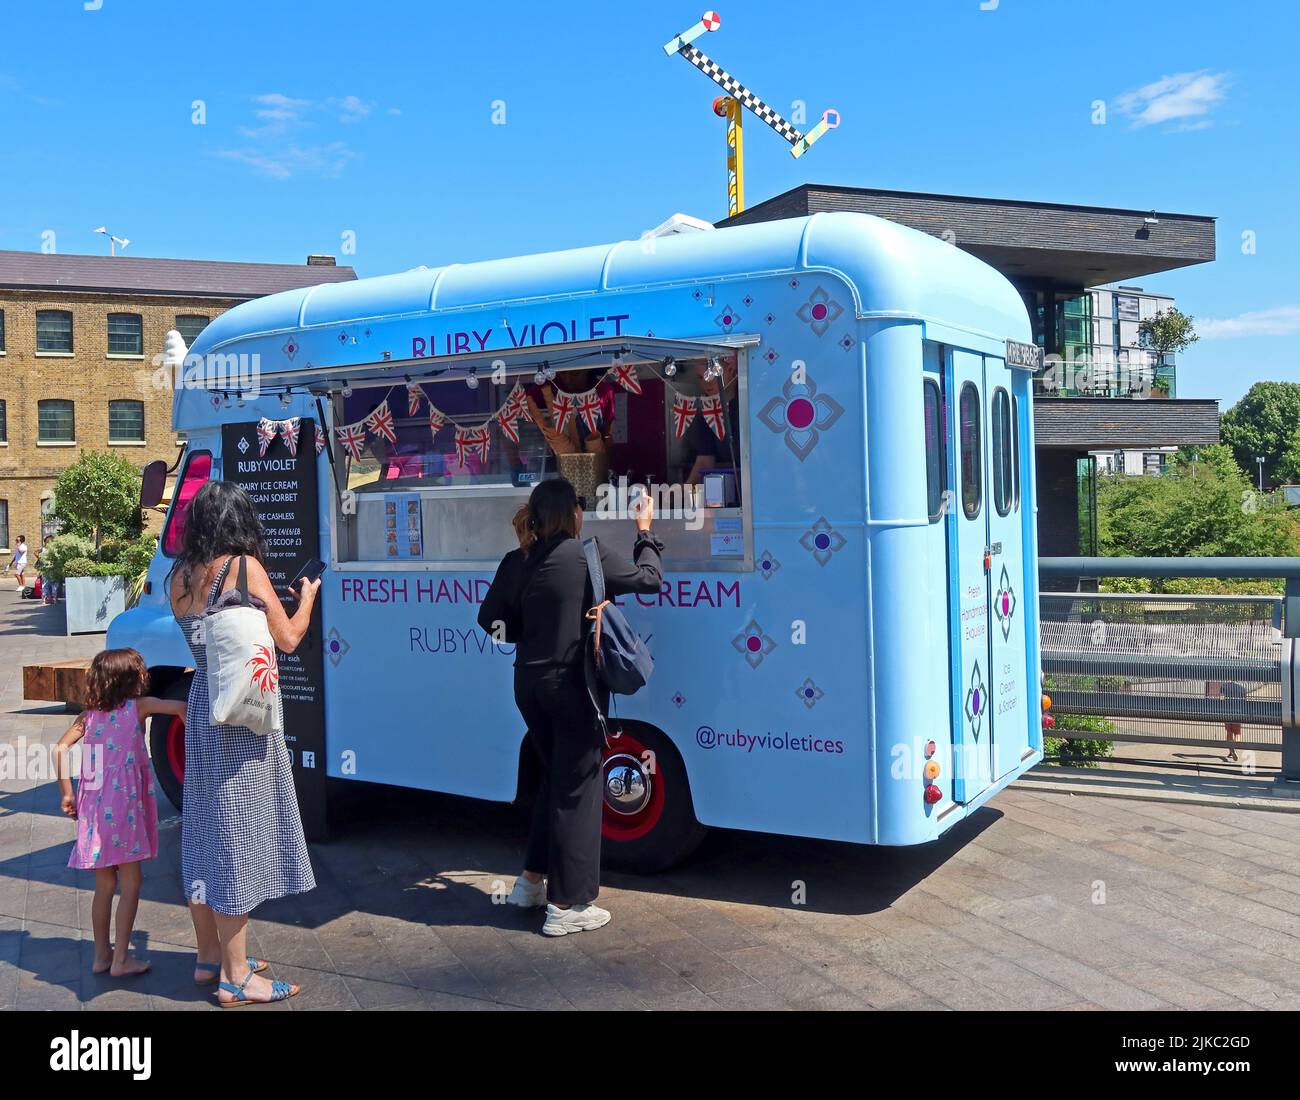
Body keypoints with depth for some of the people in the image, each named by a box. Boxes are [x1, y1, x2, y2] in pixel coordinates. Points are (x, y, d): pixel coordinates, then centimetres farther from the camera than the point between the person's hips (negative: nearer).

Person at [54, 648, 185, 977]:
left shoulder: (89, 715, 8)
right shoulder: (138, 706, -5)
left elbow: (60, 748, 2)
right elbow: (180, 707, -18)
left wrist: (66, 793, 8)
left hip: (92, 806, 5)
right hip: (124, 806, -5)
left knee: (104, 884, 16)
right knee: (130, 883, 4)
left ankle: (101, 955, 24)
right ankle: (121, 959, 6)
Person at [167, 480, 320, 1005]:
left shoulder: (179, 579, 8)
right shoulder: (244, 566, -11)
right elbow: (288, 639, -9)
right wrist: (306, 599, 9)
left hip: (202, 710, 7)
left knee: (206, 835, 16)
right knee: (238, 838, -2)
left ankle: (210, 958, 29)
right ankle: (236, 980, 6)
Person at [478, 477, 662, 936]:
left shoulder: (516, 562, 2)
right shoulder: (587, 555, -13)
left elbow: (491, 618, 6)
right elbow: (648, 578, -3)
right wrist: (645, 532, 12)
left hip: (529, 684, 6)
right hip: (572, 685, -6)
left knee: (555, 780, 23)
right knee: (577, 789, 3)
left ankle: (532, 880, 31)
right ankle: (567, 906, 9)